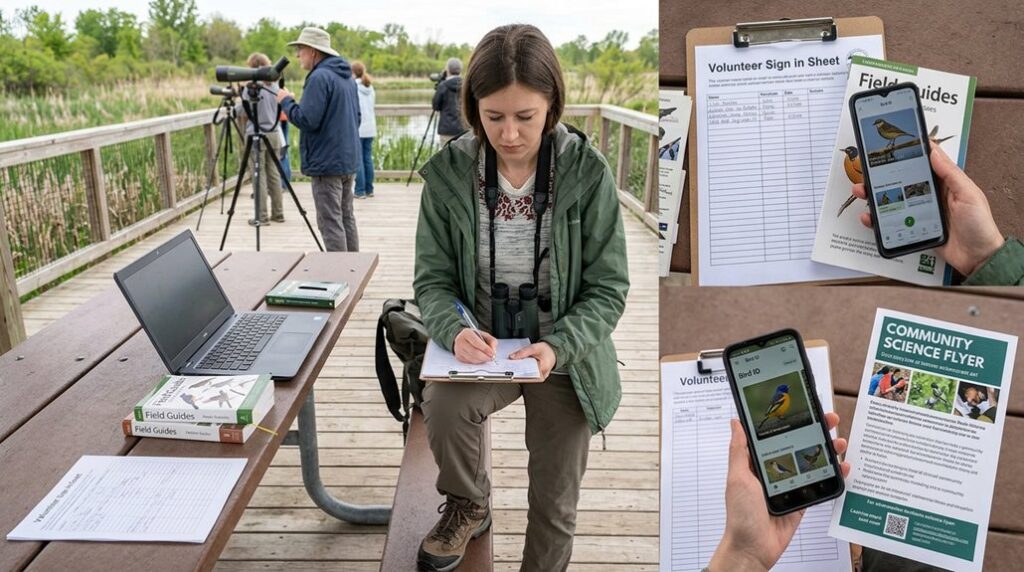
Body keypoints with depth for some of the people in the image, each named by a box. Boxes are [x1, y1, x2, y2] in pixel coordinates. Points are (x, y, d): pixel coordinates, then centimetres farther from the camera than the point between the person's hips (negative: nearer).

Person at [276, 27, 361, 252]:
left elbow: (307, 120, -20)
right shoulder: (347, 77, 14)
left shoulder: (320, 77, -15)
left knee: (330, 222, -5)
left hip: (327, 163, -9)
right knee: (346, 217, 15)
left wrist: (286, 101, -5)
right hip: (349, 160, 10)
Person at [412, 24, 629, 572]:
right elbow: (433, 279, -6)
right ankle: (468, 506, 6)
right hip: (482, 350, 1)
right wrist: (455, 330, -28)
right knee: (441, 405, -29)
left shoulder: (587, 173, -15)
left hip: (562, 357, 0)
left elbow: (608, 287, -11)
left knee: (554, 505, 7)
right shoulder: (448, 172, -11)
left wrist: (559, 346, -28)